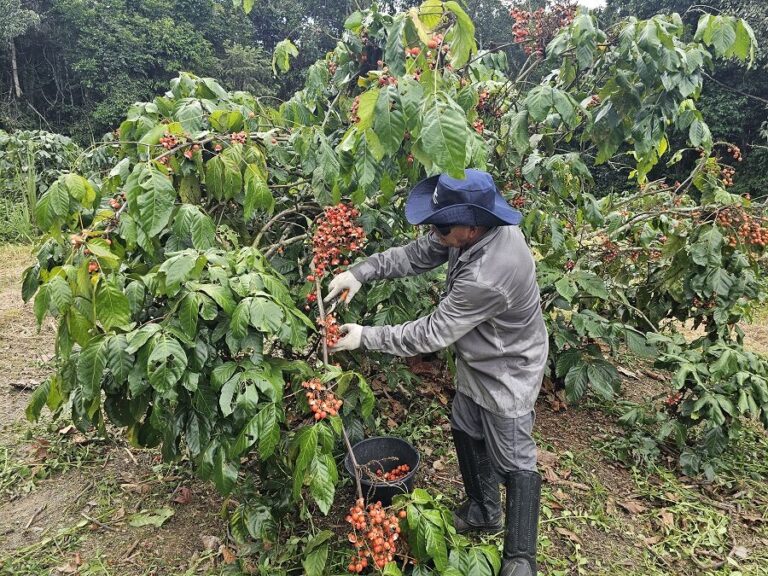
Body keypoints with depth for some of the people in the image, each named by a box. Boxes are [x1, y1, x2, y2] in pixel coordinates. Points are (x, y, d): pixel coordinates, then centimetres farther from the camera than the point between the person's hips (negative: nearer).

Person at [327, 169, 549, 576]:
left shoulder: (488, 275, -40)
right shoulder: (477, 228, -14)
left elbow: (432, 334, -31)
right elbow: (416, 254, -3)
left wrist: (365, 338, -22)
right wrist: (361, 272, -14)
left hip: (506, 373, -9)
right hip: (477, 361, 9)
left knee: (514, 462, 6)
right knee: (466, 432, 23)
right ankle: (483, 513, 46)